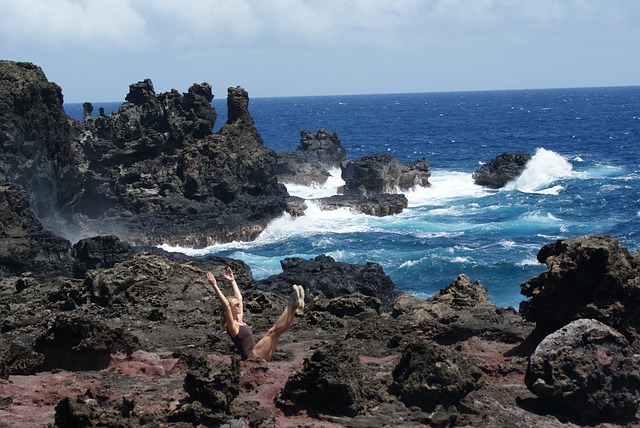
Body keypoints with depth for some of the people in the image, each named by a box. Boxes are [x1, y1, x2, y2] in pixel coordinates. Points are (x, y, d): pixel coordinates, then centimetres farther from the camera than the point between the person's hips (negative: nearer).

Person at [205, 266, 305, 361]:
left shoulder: (239, 321, 16)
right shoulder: (231, 325, -9)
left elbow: (239, 298, 27)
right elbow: (226, 305, -24)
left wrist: (232, 281, 29)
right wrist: (215, 286, -29)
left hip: (256, 356, 9)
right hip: (251, 358, -9)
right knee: (273, 331, -17)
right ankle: (291, 305, -17)